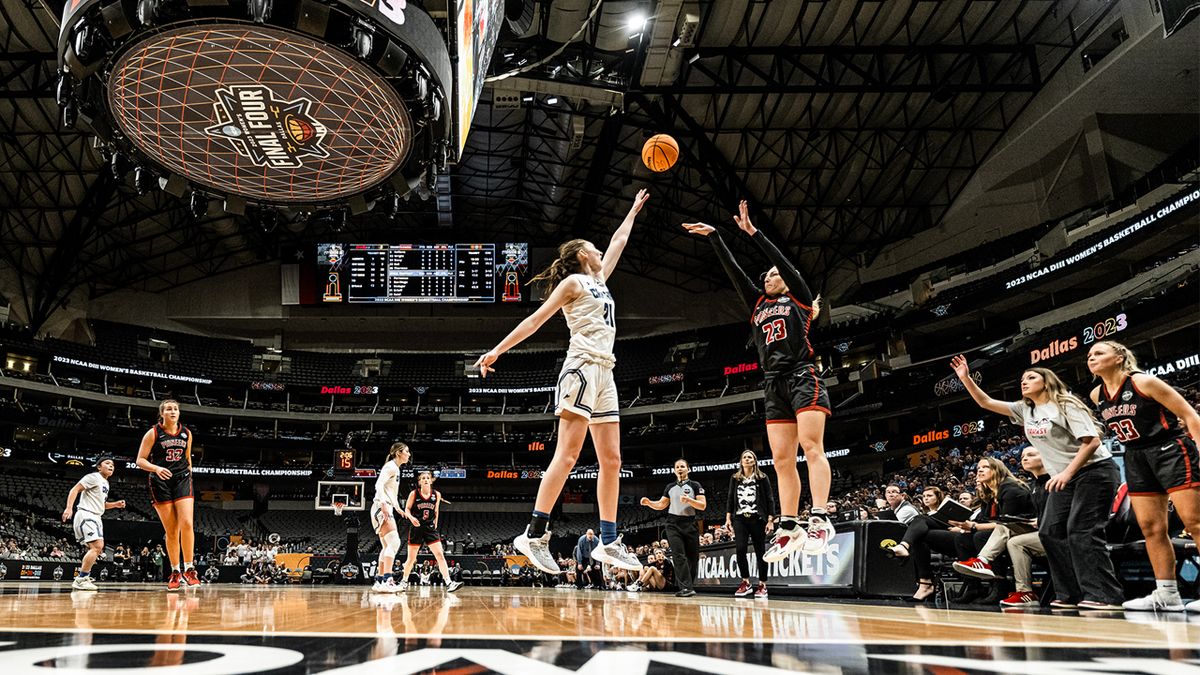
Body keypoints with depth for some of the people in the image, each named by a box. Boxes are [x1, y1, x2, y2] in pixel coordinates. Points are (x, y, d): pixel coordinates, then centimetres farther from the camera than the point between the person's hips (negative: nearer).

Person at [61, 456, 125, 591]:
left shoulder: (105, 483, 19)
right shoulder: (94, 477, -8)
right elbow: (75, 489, -16)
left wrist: (115, 504, 12)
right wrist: (69, 507, -29)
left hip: (95, 517, 11)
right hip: (86, 515, -11)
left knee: (97, 548, 15)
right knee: (97, 546, -20)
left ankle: (83, 579, 22)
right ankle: (81, 580, -19)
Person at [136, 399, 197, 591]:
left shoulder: (187, 433, 8)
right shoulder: (153, 433, -2)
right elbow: (140, 460, -4)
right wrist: (156, 468, -22)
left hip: (182, 481, 2)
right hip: (161, 483, -2)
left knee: (186, 523, -16)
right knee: (171, 531, 0)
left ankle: (188, 569, -11)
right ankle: (175, 573, 11)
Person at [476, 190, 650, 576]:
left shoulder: (599, 280, 25)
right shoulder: (573, 281, 3)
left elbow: (619, 241, 39)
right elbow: (536, 319, -2)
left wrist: (634, 210, 46)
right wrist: (497, 350, -6)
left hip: (604, 373, 9)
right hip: (583, 366, -8)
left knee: (611, 460, 3)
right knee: (567, 454, -16)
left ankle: (608, 542, 5)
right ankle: (535, 534, -16)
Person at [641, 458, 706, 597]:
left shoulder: (695, 485, 5)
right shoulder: (670, 487, 16)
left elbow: (703, 505, -4)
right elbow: (661, 505, 18)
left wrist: (688, 500, -19)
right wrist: (649, 503, -1)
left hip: (690, 524, -1)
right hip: (674, 524, 2)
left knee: (692, 557, 0)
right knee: (679, 556, -12)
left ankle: (690, 586, 11)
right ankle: (686, 587, -18)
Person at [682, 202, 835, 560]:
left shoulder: (799, 298, 12)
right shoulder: (759, 305, 24)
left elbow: (781, 260, 0)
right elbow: (733, 271, 18)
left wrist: (752, 231, -4)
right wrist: (714, 236, 13)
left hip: (802, 376, -6)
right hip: (774, 383, 6)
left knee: (811, 446, -17)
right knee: (782, 459, 0)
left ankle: (819, 519, -25)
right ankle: (789, 528, 0)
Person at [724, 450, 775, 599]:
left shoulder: (762, 478, 5)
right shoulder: (735, 478, 12)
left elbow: (770, 500, 2)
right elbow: (730, 499, 13)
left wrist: (770, 520, -5)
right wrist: (728, 517, 4)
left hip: (757, 519, -2)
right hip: (740, 519, 2)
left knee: (760, 551, 1)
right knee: (740, 549, -13)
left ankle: (762, 586, 10)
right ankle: (746, 583, 0)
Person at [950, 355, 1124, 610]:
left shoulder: (1065, 405, -11)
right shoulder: (1024, 410, 9)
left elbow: (1092, 441, -18)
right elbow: (986, 402, 9)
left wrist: (1068, 472, -25)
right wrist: (966, 378, -3)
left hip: (1094, 471, -8)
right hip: (1064, 478, 8)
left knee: (1081, 531, -18)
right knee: (1050, 531, 0)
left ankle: (1105, 596, -17)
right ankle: (1072, 594, 3)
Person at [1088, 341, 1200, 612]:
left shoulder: (1144, 382, -13)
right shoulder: (1097, 395, 6)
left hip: (1170, 450, -7)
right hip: (1136, 459, 7)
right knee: (1150, 527, 3)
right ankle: (1166, 594, 7)